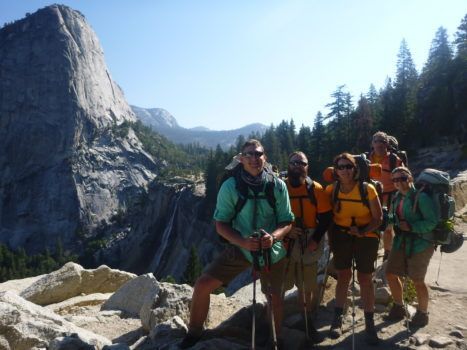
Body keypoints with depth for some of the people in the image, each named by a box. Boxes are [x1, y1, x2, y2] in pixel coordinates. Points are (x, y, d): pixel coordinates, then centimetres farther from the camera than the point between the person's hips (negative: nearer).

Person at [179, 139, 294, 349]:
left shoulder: (278, 186, -11)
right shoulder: (230, 186, -14)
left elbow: (287, 222, -4)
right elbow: (221, 224, -10)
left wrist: (273, 236, -26)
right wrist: (243, 241, -27)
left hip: (271, 250, 1)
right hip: (240, 247, 0)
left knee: (275, 297, 12)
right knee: (203, 284, -9)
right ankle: (194, 333, 16)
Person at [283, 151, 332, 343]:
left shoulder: (316, 189, -1)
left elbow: (326, 217, 0)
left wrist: (316, 239, -10)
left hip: (309, 243, 1)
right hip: (285, 242, -1)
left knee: (308, 285, 14)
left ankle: (307, 320, 33)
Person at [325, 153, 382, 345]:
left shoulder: (367, 189, -15)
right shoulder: (331, 190, -8)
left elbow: (378, 218, -11)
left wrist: (363, 232, -25)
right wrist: (330, 237, -3)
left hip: (366, 237, -1)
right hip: (341, 237, 2)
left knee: (364, 278, 5)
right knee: (343, 276, 9)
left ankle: (369, 322, 20)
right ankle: (338, 317, 23)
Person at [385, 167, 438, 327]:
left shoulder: (421, 197, -17)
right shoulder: (397, 197, 6)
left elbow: (432, 222, -19)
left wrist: (411, 227, -25)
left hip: (420, 244, -7)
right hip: (401, 242, 8)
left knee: (417, 281, 4)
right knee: (391, 274, 11)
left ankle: (422, 314, 28)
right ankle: (398, 308, 32)